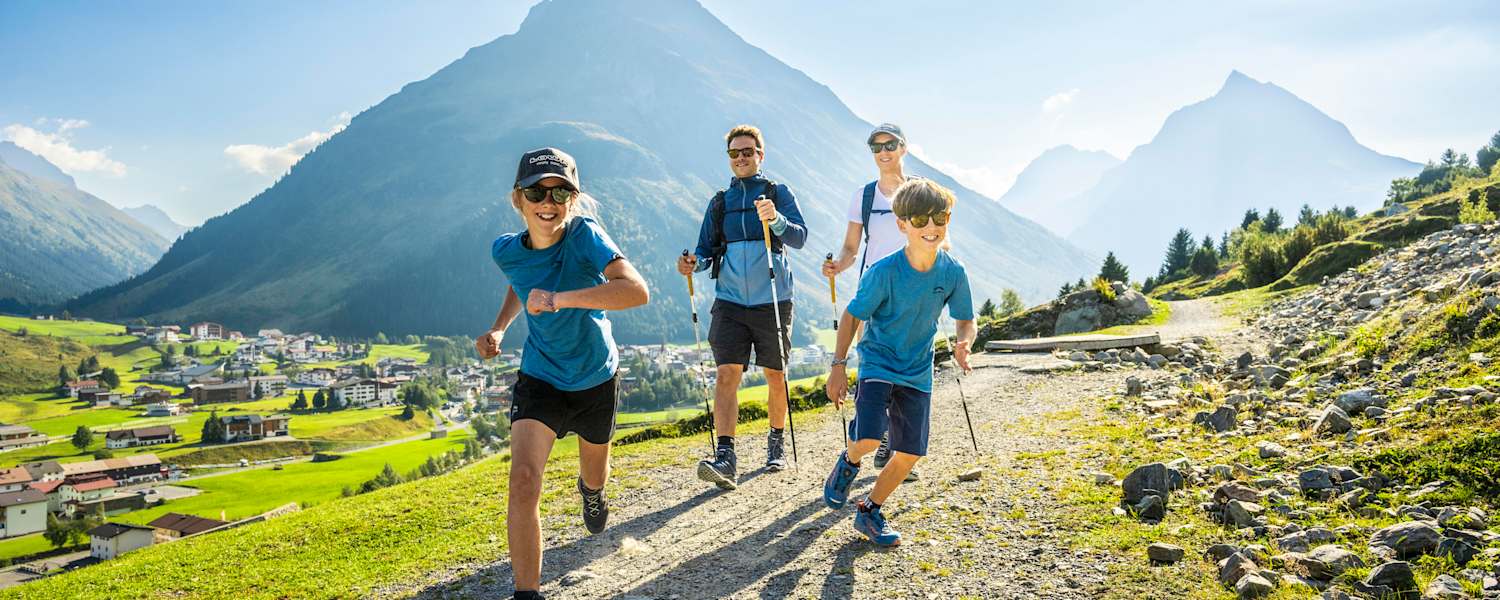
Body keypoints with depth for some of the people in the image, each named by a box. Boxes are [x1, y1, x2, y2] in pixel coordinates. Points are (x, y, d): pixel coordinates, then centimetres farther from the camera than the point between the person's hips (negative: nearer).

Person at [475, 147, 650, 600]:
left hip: (596, 378, 0)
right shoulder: (506, 250, -12)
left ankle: (590, 490, 64)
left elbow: (637, 291, -41)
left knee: (595, 475, 24)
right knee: (523, 481, -20)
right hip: (540, 378, 1)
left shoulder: (584, 235, -26)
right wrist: (498, 327, -1)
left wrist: (559, 299, -46)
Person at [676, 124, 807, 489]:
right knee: (727, 374, -12)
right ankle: (725, 459, -17)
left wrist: (776, 220, -31)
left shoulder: (779, 193, 3)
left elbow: (799, 237, -11)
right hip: (730, 302, 2)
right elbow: (707, 249, 13)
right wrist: (695, 263, -9)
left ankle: (777, 444, 30)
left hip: (772, 301, -2)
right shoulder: (719, 202, 13)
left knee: (776, 378, 9)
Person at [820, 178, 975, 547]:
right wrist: (838, 367, -11)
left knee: (910, 454, 3)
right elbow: (852, 317, -9)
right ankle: (849, 461, 16)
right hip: (877, 362, -4)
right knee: (869, 440, -22)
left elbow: (966, 320, 5)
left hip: (918, 371, 4)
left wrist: (964, 344, -17)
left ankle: (870, 512, 26)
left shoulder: (953, 273, -8)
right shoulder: (884, 272, -19)